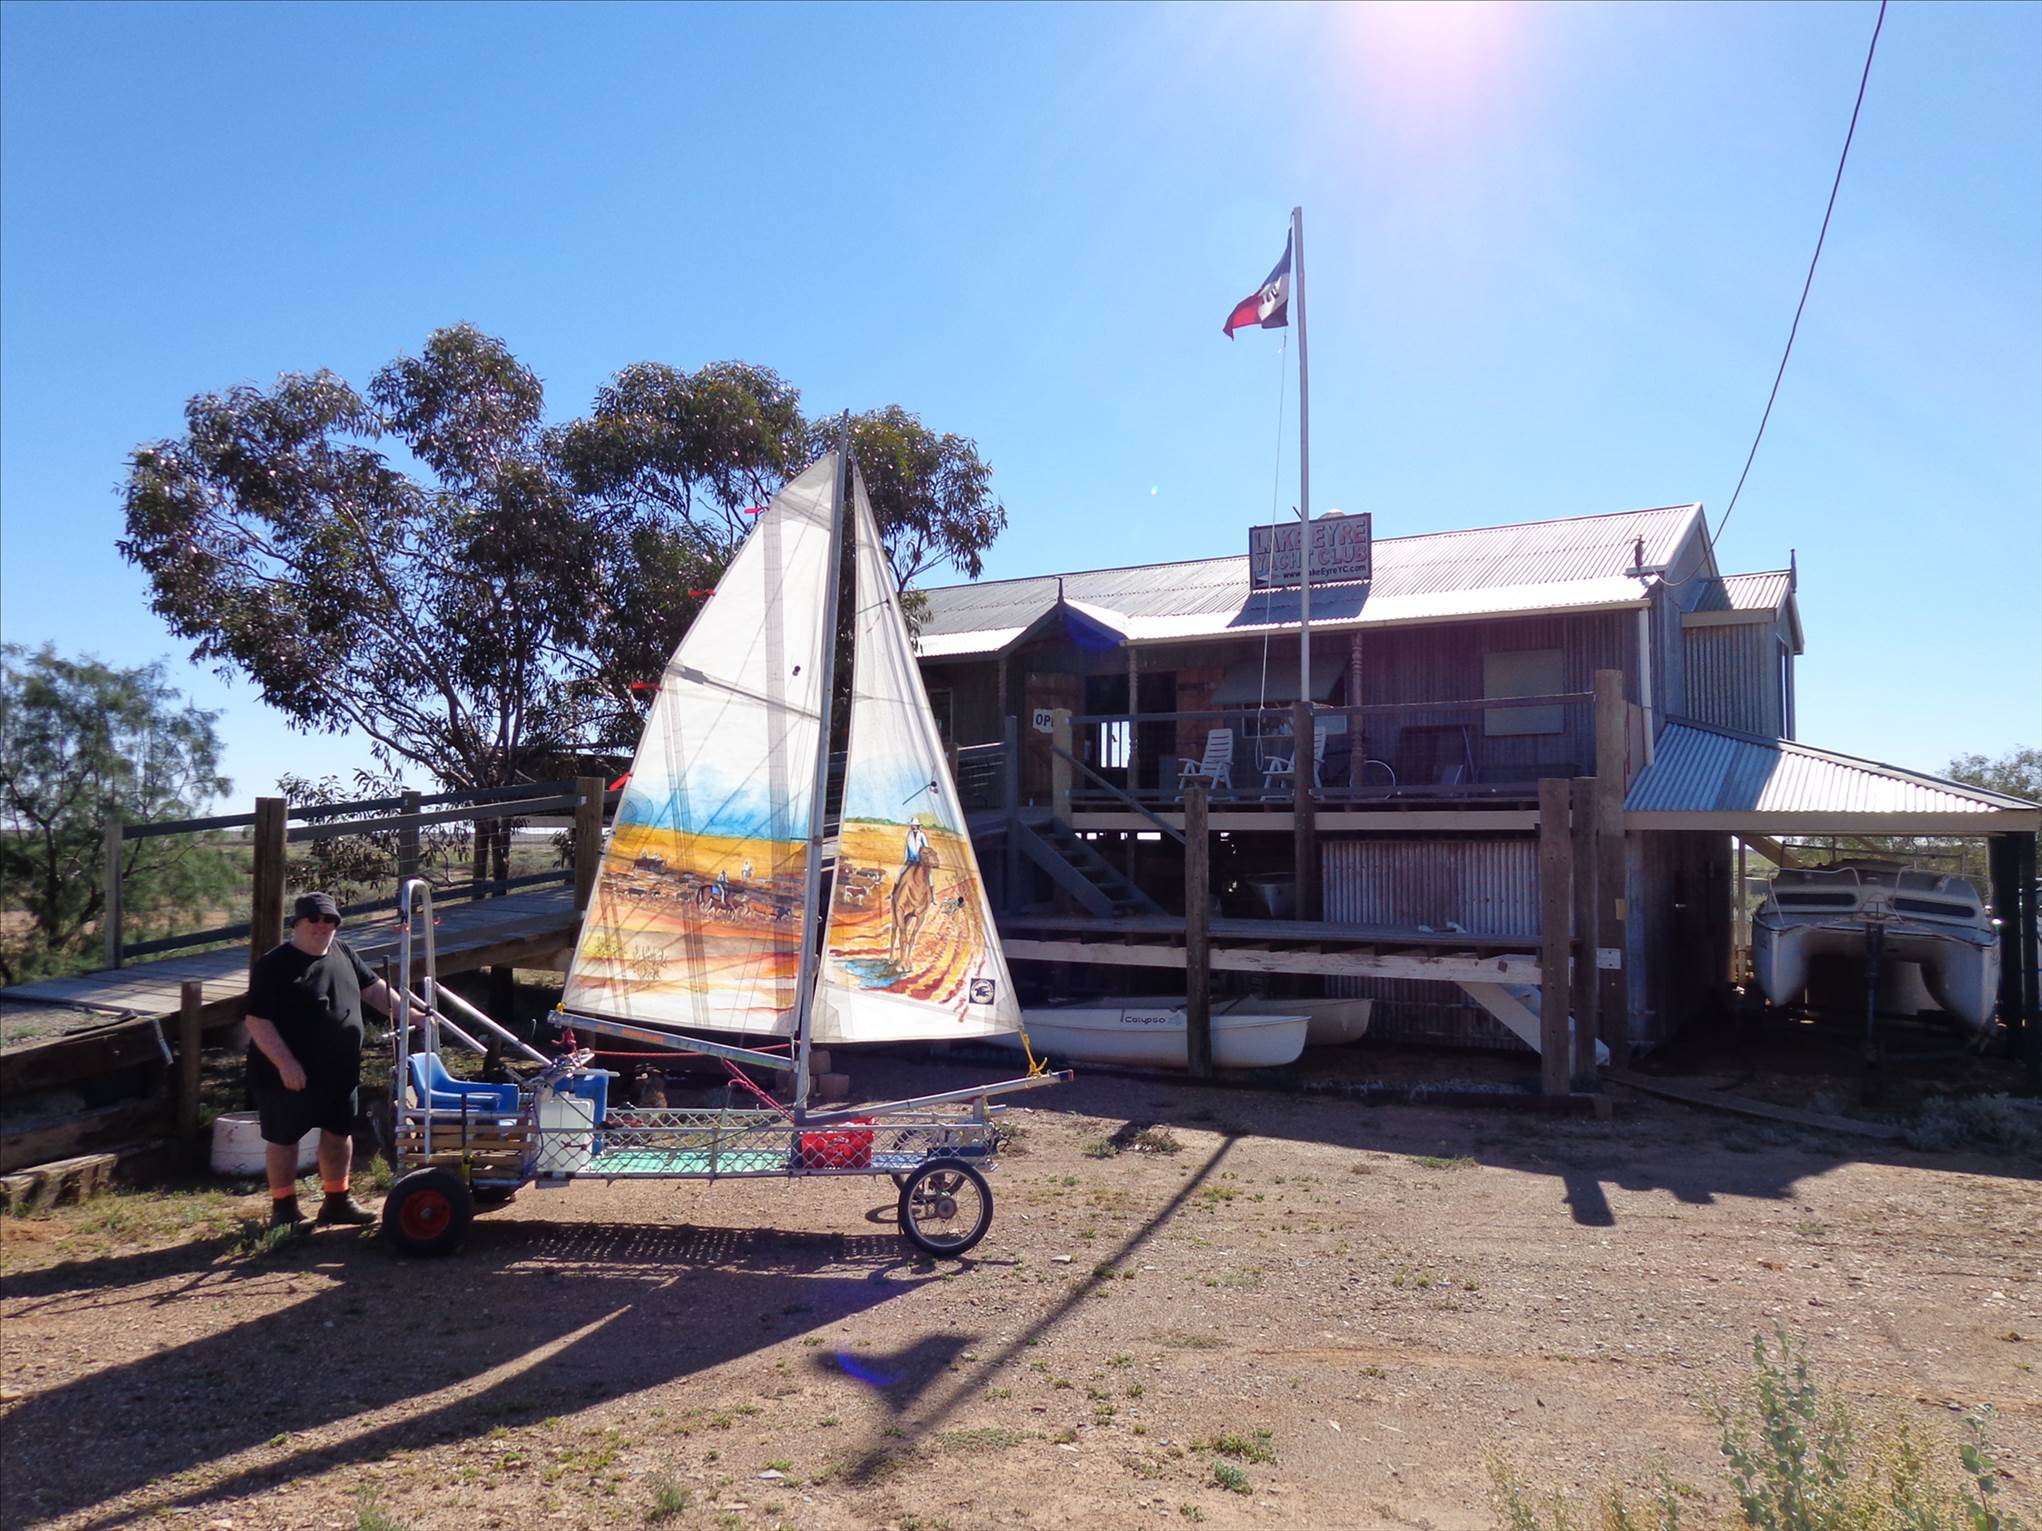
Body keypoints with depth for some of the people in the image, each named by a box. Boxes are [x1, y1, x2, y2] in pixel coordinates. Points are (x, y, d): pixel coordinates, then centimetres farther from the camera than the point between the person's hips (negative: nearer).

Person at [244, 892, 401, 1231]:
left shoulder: (343, 953, 5)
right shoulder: (274, 966, -17)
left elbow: (373, 987, 15)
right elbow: (257, 1021, -20)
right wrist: (285, 1063, -25)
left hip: (339, 1071, 7)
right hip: (290, 1075, -7)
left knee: (339, 1133, 15)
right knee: (283, 1139, 7)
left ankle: (337, 1200, 29)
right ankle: (283, 1208, 20)